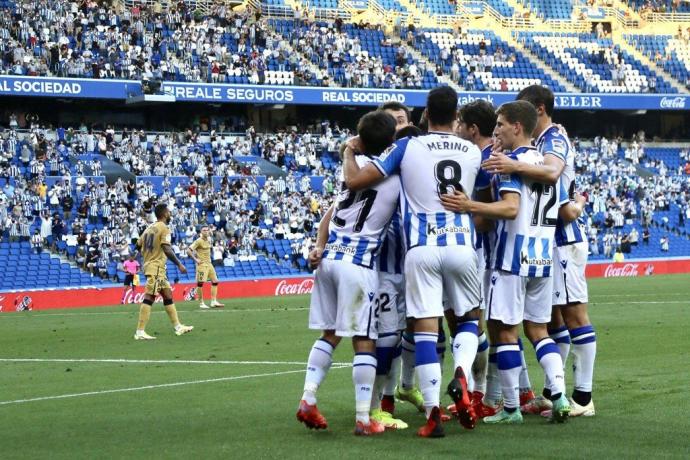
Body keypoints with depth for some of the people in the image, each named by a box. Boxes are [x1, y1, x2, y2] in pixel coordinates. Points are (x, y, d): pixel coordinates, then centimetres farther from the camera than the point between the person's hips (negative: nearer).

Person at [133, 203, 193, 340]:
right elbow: (166, 249, -20)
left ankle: (178, 327, 19)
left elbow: (138, 246, 17)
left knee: (168, 296, 15)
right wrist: (179, 264, -15)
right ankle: (140, 332, -16)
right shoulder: (164, 228, -10)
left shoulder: (149, 228, 14)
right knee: (149, 298, -12)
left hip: (148, 264, 9)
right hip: (156, 267, -9)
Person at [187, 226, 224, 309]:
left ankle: (214, 302, 8)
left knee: (215, 281, 5)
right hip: (202, 264, -8)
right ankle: (201, 303, -1)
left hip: (209, 264, 8)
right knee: (200, 283, -8)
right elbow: (188, 250, -18)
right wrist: (195, 259, -19)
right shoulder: (198, 241, -13)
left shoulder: (209, 239, 11)